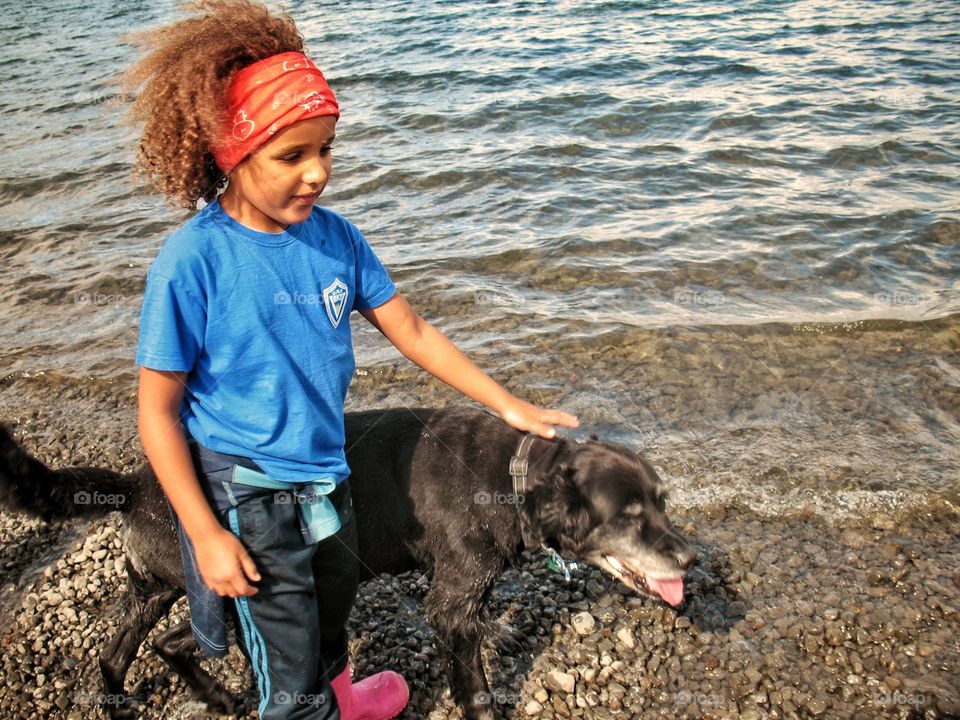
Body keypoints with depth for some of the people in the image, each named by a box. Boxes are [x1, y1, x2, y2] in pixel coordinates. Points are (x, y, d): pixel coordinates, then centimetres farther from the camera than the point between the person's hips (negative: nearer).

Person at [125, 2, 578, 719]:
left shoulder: (334, 236, -7)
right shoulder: (193, 260, -21)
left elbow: (412, 332, 2)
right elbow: (158, 414, -16)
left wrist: (509, 405, 2)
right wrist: (205, 536, -16)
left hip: (325, 473, 6)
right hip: (245, 491, -6)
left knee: (334, 604, 30)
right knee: (288, 661, 11)